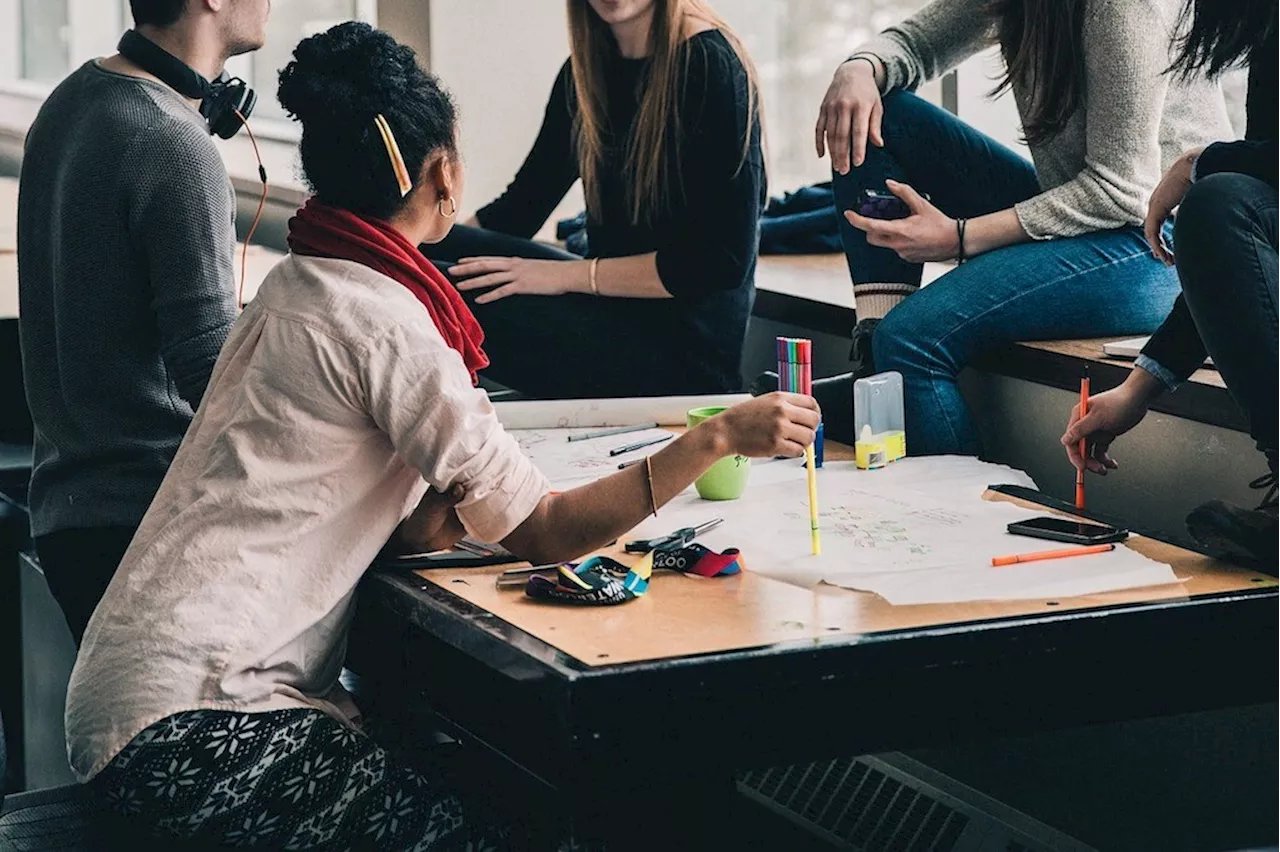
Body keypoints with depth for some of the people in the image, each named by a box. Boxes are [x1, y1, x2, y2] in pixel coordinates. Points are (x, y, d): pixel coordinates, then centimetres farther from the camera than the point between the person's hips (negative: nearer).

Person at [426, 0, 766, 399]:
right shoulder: (586, 71, 10)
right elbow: (520, 207, 13)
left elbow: (724, 260, -17)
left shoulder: (710, 66, -13)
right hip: (613, 316, 7)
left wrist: (569, 275, -18)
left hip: (684, 347, -7)